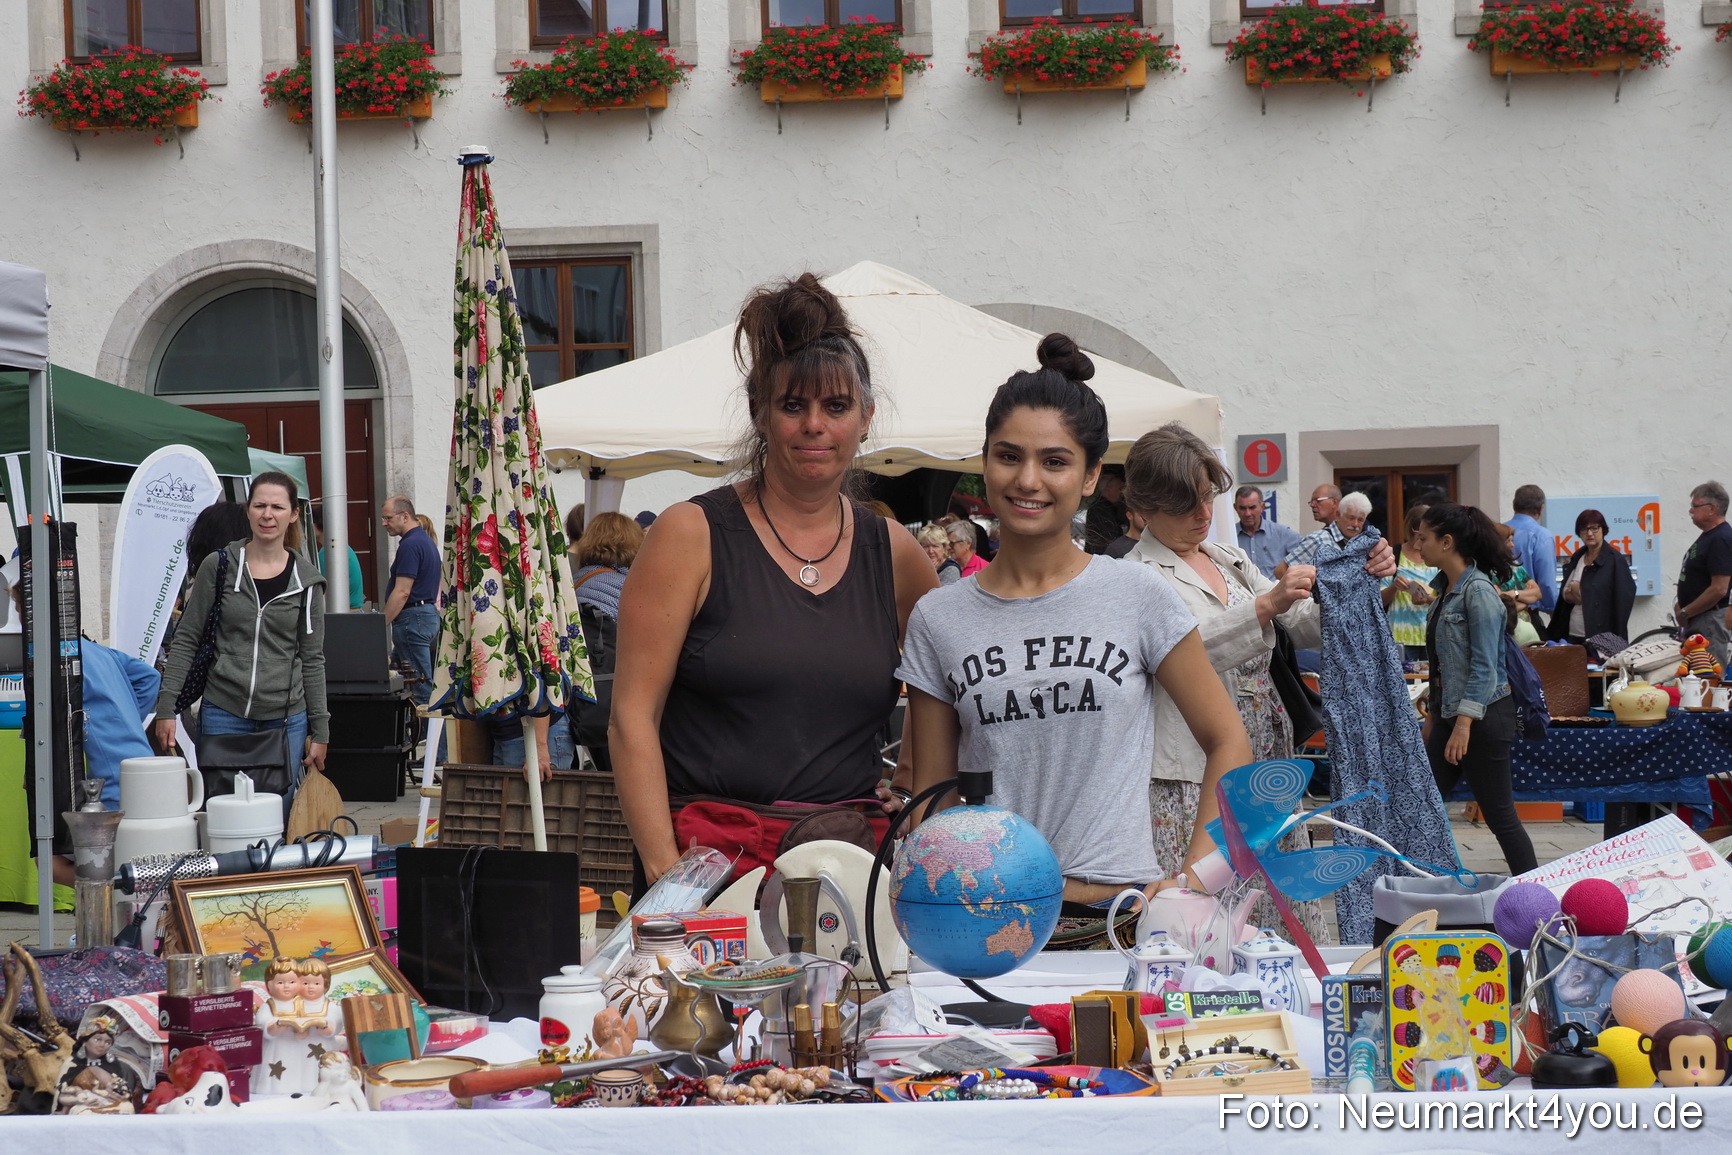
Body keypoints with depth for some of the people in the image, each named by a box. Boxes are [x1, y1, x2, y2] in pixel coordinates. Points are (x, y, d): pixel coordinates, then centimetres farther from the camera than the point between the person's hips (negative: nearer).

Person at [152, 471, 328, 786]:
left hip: (286, 721, 1)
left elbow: (312, 659, 8)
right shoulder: (219, 566, 1)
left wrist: (320, 730, 6)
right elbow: (186, 641, 3)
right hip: (223, 716, -1)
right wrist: (166, 707, -4)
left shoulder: (306, 580, 5)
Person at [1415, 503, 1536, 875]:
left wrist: (1464, 724, -23)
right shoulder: (1446, 587, 11)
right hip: (1450, 711, 10)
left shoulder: (1478, 591, -17)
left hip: (1483, 715, -9)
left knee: (1499, 814, -2)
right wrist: (1433, 712, 19)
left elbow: (1484, 666, -20)